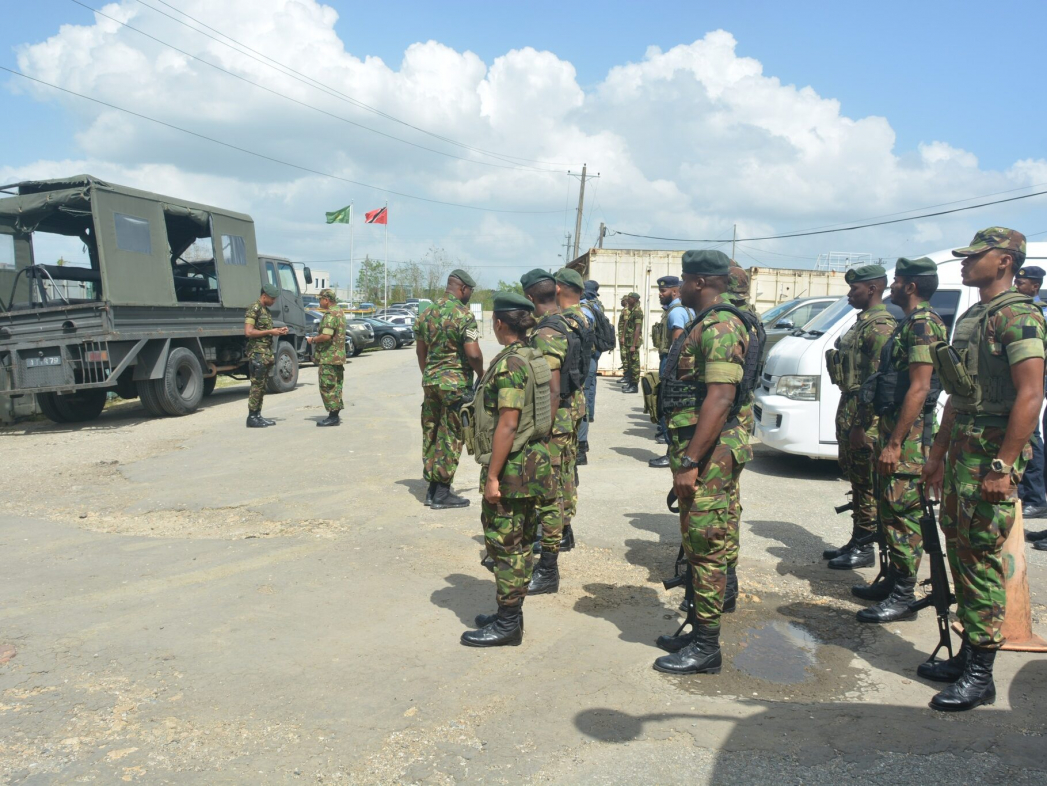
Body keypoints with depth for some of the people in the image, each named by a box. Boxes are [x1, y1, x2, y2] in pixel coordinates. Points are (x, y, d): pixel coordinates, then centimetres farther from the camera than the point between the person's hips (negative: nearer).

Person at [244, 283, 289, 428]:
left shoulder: (266, 310, 17)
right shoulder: (254, 309, -11)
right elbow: (248, 332, -19)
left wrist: (278, 331, 9)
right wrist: (270, 332, -16)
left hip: (267, 354, 9)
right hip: (257, 353, -9)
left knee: (263, 386, 10)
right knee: (257, 385, -7)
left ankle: (258, 415, 15)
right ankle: (252, 418, -3)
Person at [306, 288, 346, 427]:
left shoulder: (330, 314, -17)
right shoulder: (339, 313, 16)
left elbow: (326, 336, -27)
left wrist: (313, 339, -10)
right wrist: (317, 338, 19)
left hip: (328, 358, -10)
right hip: (338, 356, 10)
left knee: (327, 387, -6)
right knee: (335, 386, 13)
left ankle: (333, 417, -5)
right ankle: (335, 416, 17)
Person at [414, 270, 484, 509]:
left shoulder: (426, 313, 9)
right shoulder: (464, 315, -13)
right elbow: (473, 354, -20)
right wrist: (481, 375, -2)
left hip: (430, 381, 7)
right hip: (456, 383, -7)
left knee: (431, 435, 13)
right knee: (451, 437, 1)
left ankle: (432, 489, 19)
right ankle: (442, 493, 4)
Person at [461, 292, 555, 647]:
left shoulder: (509, 364, -19)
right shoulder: (534, 358, 10)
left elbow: (508, 424, -23)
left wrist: (492, 476, -19)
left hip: (511, 467, -10)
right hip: (534, 460, 10)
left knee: (505, 544, 0)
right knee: (521, 542, 16)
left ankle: (507, 624, 9)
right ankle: (510, 614, 28)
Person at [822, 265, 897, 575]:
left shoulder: (880, 324, -16)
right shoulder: (863, 320, 17)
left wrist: (861, 425, -23)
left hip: (863, 414, -10)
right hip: (848, 407, 10)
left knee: (866, 484, -2)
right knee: (855, 479, 16)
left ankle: (864, 549, 7)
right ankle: (856, 541, 25)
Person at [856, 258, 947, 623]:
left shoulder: (923, 324, -15)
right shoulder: (910, 323, 17)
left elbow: (919, 388, -22)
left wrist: (894, 443, -24)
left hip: (908, 433, -10)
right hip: (893, 427, 10)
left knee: (903, 513, -6)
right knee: (890, 508, 16)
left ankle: (904, 597, 0)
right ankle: (894, 579, 27)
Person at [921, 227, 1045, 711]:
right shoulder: (970, 318, 17)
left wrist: (1002, 467, -24)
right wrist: (938, 454, 20)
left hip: (992, 453, -9)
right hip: (961, 448, 9)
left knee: (981, 558, -5)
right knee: (959, 552, 13)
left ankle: (980, 676, 5)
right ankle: (968, 653, 25)